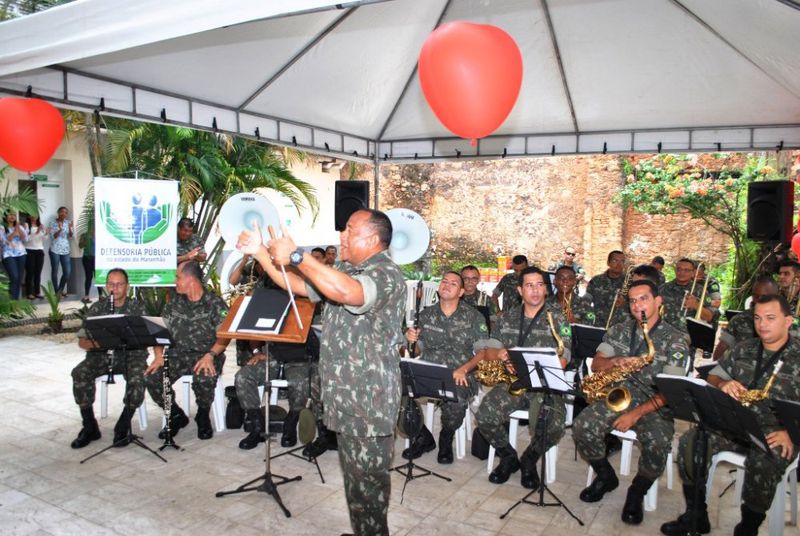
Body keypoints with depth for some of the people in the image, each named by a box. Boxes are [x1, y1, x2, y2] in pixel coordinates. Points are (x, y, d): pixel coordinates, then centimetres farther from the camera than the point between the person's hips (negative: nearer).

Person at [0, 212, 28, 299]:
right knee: (14, 278, -18)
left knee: (20, 279, 0)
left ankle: (16, 299, 8)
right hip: (9, 255, -4)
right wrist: (14, 233, -13)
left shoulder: (20, 227, 16)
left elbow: (25, 238, 2)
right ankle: (12, 300, -11)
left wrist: (18, 229, -9)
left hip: (21, 254, 4)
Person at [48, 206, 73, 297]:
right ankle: (56, 291, 9)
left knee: (67, 272, 0)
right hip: (55, 250, -3)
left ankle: (61, 289, 20)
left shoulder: (68, 223, 8)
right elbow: (53, 236, -7)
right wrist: (59, 229, -23)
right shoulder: (53, 223, -1)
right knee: (55, 271, 1)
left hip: (65, 250, 3)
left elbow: (70, 236, 4)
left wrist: (70, 228, -15)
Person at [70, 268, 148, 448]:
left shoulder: (137, 308, 2)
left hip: (131, 354, -2)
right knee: (79, 373, -26)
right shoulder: (97, 307, 8)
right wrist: (93, 343, -20)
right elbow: (81, 340, 4)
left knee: (138, 378, -33)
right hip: (101, 354, 3)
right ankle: (89, 427, -10)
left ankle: (123, 427, -12)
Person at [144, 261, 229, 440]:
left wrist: (210, 355, -25)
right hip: (177, 354, 5)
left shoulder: (215, 303, -3)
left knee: (204, 379, -35)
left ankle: (203, 416, -1)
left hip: (206, 356, -5)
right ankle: (176, 416, 6)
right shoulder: (174, 303, 13)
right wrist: (159, 355, -8)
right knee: (152, 377, -20)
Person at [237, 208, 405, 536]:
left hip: (369, 400, -9)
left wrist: (296, 255, -33)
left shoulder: (386, 275, -19)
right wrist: (261, 253, 4)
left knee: (367, 478, 5)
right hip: (343, 395, 9)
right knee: (354, 474, 21)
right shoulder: (343, 270, 12)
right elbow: (297, 285, 13)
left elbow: (345, 292, -39)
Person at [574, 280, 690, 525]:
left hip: (654, 406, -3)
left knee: (658, 444, -33)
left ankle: (637, 492, -1)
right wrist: (616, 361, -18)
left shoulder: (675, 340, -5)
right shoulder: (619, 330, 8)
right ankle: (606, 477, 7)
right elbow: (596, 365, 5)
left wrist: (637, 413, -21)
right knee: (582, 426, -22)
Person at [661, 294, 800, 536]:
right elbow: (713, 376, 17)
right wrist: (723, 384, -7)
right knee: (689, 442, -19)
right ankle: (696, 516, -3)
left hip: (775, 433, -4)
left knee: (762, 464, -36)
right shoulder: (743, 349, 12)